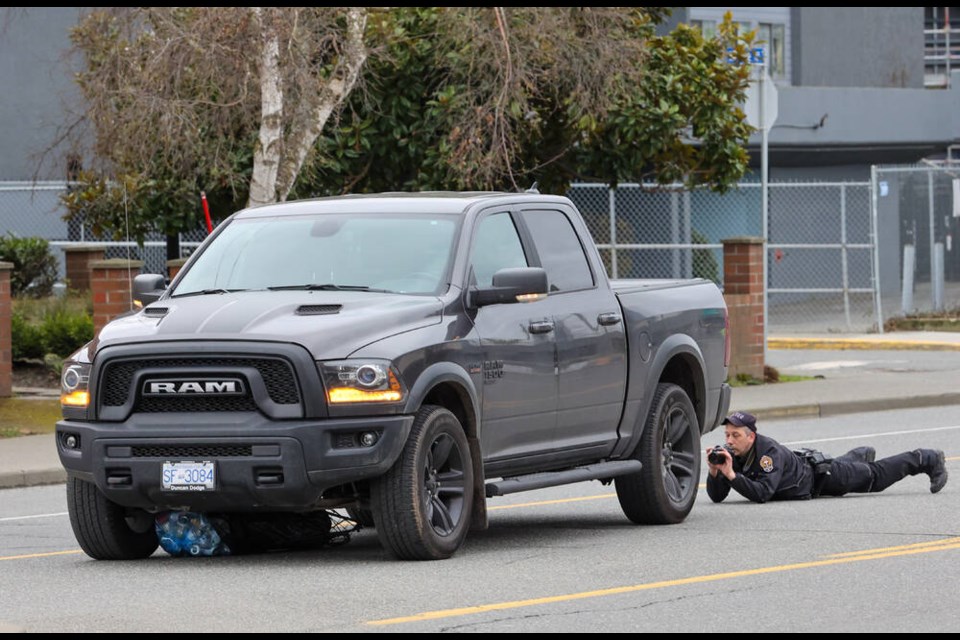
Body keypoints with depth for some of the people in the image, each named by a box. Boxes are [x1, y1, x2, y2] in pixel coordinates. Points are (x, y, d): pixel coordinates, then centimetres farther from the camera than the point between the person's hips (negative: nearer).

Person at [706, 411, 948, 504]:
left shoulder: (769, 452, -42)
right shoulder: (730, 455, -22)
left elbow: (762, 494, -51)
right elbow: (716, 496, -21)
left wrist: (732, 475, -59)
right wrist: (713, 472, -40)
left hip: (820, 475, -6)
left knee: (875, 476, 13)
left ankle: (927, 460, 33)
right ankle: (862, 454, 71)